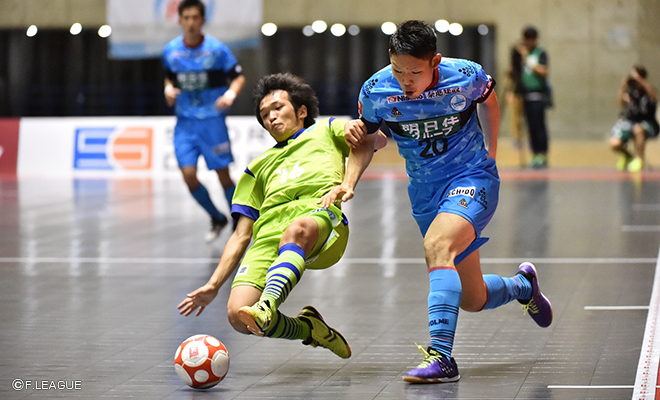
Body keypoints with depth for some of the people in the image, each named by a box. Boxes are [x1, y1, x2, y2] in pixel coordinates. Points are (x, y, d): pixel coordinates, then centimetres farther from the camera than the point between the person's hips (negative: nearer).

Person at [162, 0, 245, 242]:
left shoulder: (216, 49, -9)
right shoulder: (170, 51, 1)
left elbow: (239, 76, -4)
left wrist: (231, 93, -23)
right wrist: (169, 89, -4)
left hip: (212, 120, -3)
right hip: (185, 122, 3)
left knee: (223, 176, -2)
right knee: (188, 175, -8)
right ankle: (217, 219, 16)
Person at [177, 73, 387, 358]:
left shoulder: (325, 131, 32)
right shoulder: (259, 166, 40)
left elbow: (374, 138, 10)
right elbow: (242, 235, 32)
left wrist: (347, 185, -6)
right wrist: (214, 285, 20)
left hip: (320, 216, -3)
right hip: (269, 236, 4)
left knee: (297, 230, -42)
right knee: (238, 316, -23)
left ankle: (267, 308, -62)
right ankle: (309, 329, 1)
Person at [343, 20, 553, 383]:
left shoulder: (467, 76, -17)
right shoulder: (375, 90, -14)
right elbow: (367, 133, 5)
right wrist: (356, 133, -18)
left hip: (472, 179, -4)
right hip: (425, 191, 4)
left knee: (436, 245, -34)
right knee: (472, 300, 9)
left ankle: (441, 357, -36)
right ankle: (523, 285, 44)